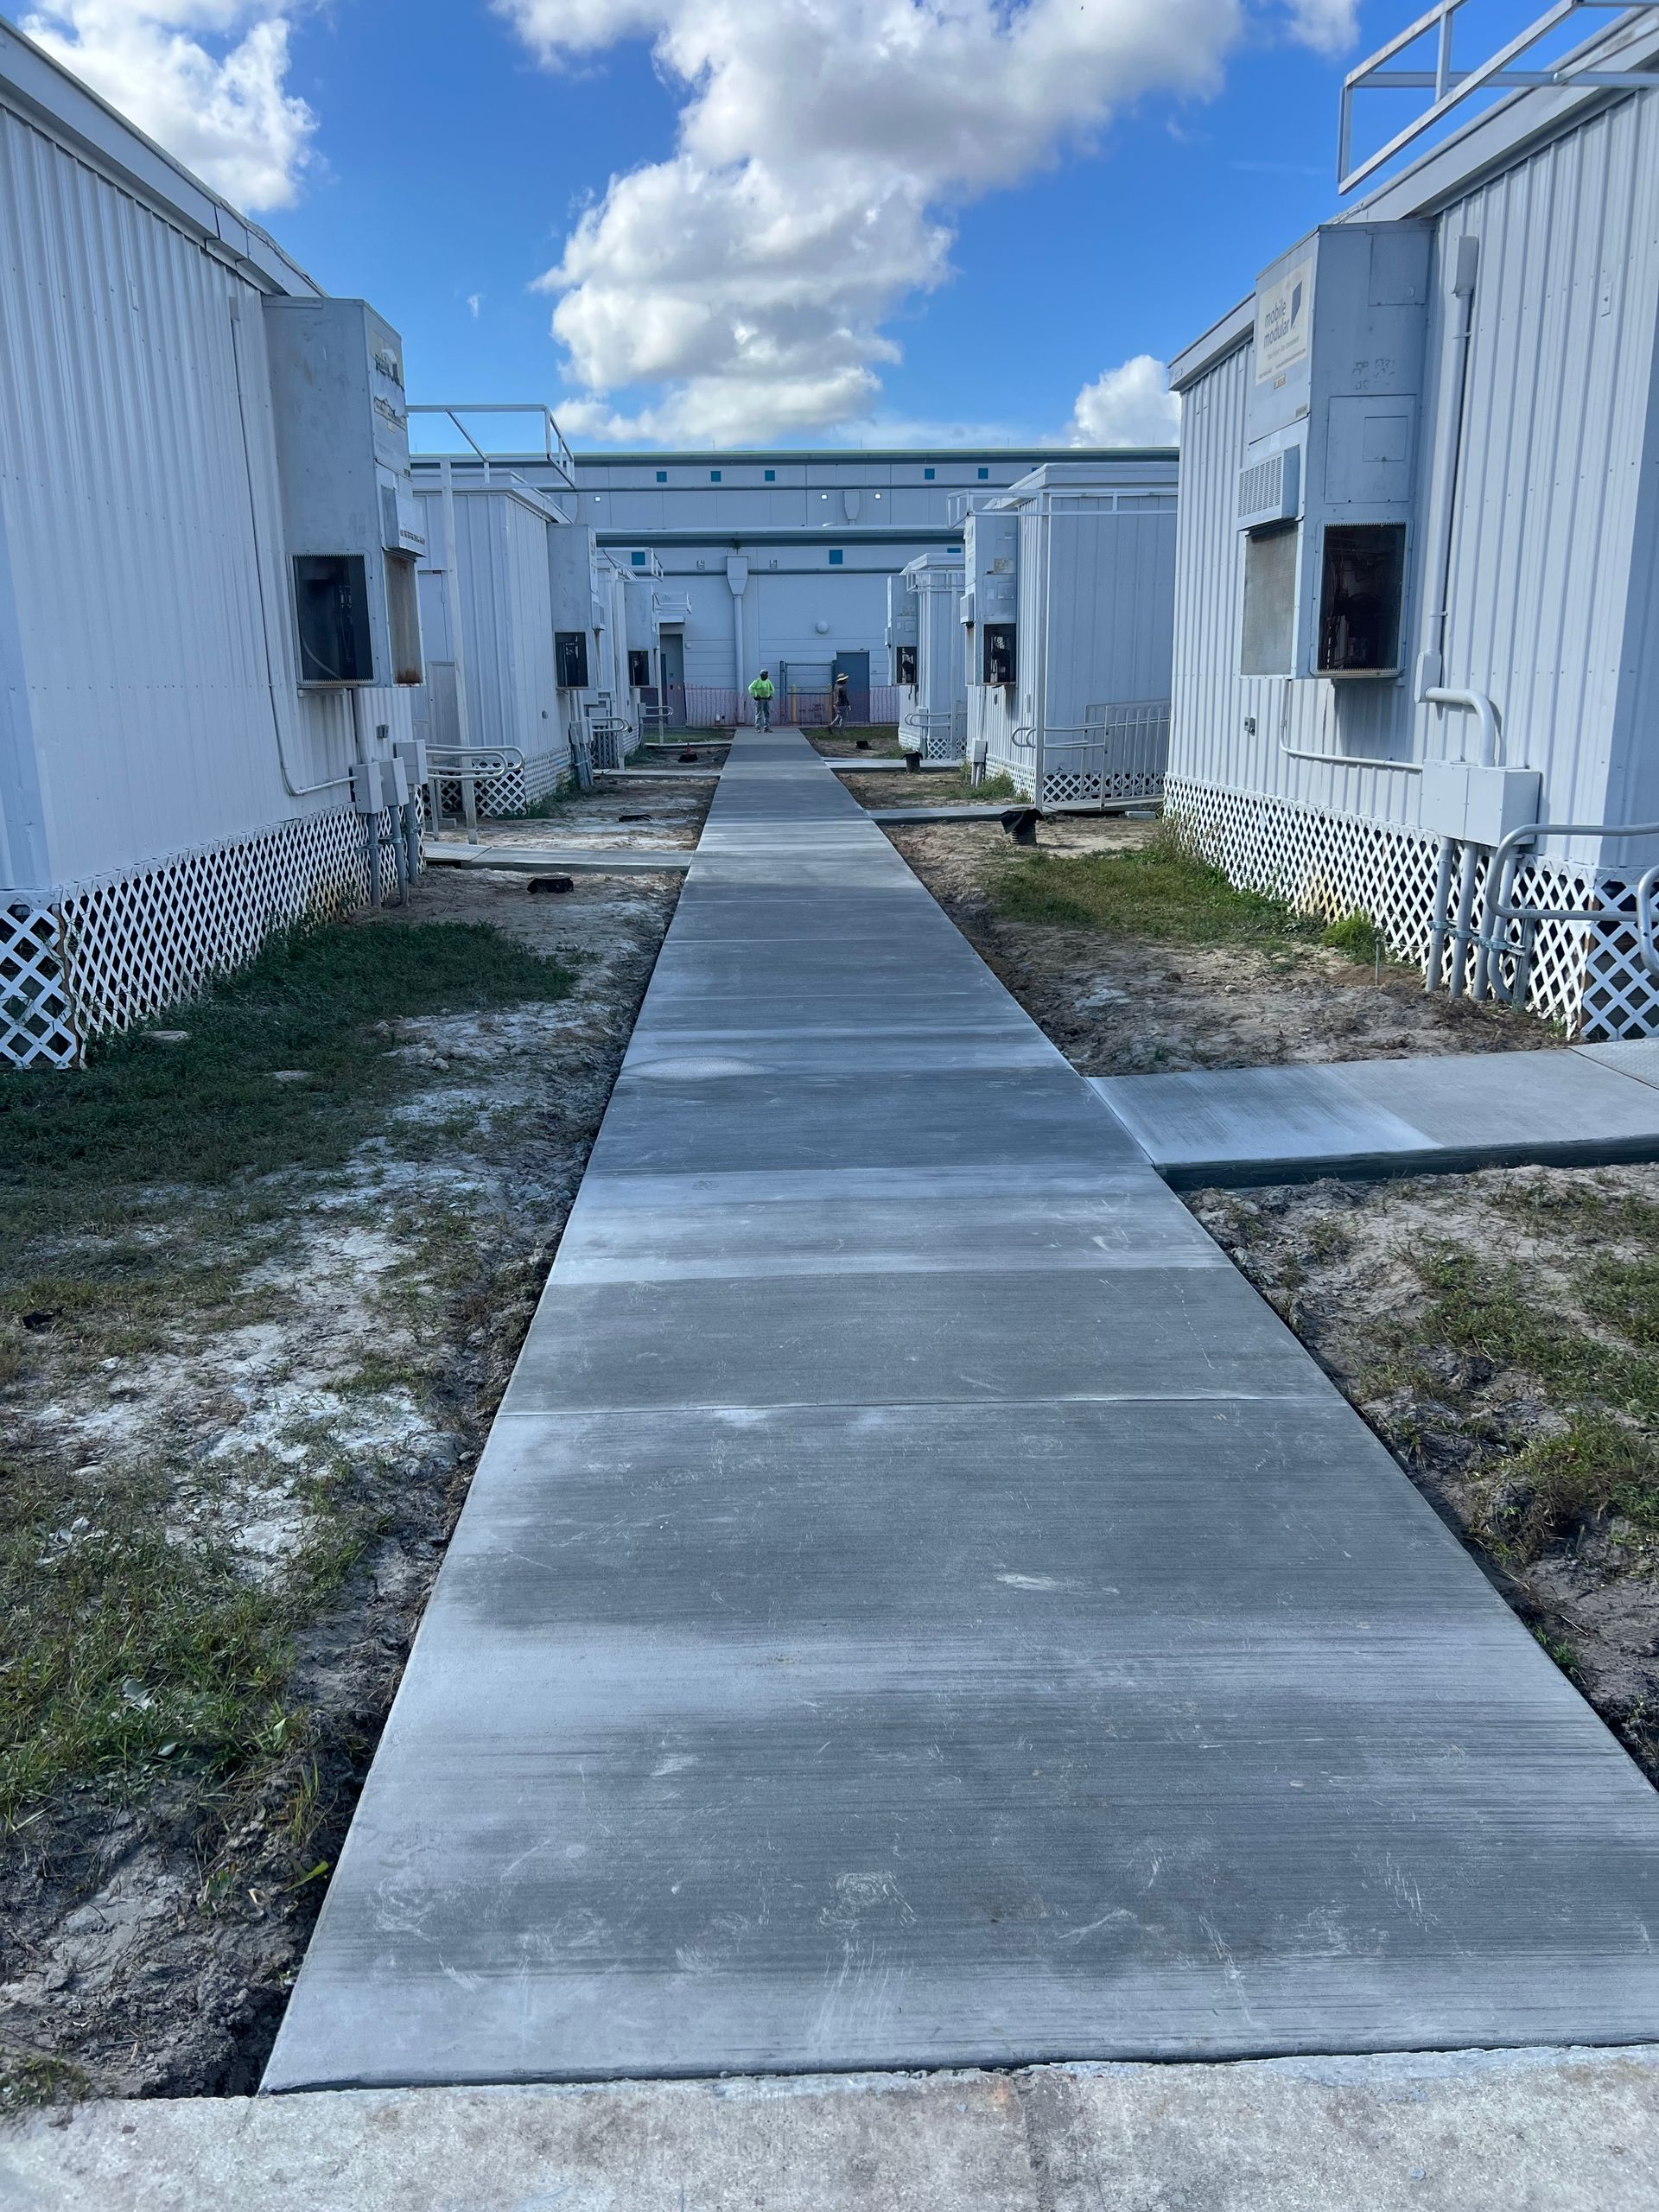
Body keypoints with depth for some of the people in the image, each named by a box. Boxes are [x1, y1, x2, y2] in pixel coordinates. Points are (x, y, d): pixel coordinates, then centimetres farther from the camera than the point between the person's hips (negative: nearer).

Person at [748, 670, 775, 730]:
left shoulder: (768, 681, 8)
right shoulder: (757, 681, -9)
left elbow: (772, 689, 22)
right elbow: (750, 688, -14)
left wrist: (771, 695, 9)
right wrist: (754, 695, -19)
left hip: (766, 700, 5)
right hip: (759, 699, -5)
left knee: (767, 713, -1)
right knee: (759, 714, -4)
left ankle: (766, 728, 0)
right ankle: (758, 728, 0)